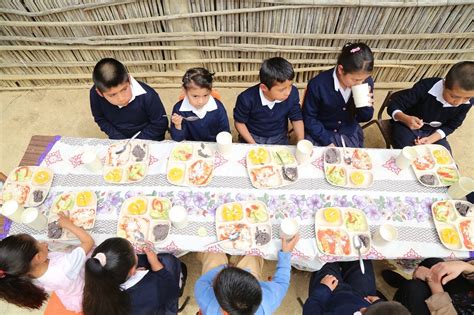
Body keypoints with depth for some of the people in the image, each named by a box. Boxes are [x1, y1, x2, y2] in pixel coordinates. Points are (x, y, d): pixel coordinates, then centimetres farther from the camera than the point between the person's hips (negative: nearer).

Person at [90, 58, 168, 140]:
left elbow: (160, 124, -17)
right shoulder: (95, 95, -19)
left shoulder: (147, 96, -30)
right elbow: (100, 119, -1)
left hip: (149, 142, -3)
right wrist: (120, 140, -11)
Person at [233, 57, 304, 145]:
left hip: (279, 138, 1)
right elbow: (239, 122, -10)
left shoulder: (293, 93, -19)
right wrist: (253, 145, -15)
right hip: (252, 137, -1)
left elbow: (296, 119, -4)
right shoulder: (247, 99, -26)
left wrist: (301, 142, -17)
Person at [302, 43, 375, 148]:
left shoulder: (366, 82, -12)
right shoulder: (318, 84, -24)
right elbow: (309, 118, -14)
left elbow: (364, 118, 2)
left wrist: (365, 106, -20)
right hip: (320, 133, -3)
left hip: (349, 132, 3)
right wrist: (327, 141, -17)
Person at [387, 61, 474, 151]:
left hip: (434, 132, 5)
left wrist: (430, 139, -20)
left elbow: (450, 126, -2)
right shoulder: (425, 87, -28)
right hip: (406, 126, -4)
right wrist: (406, 119, -47)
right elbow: (393, 106, -26)